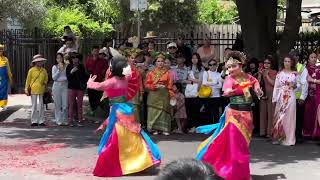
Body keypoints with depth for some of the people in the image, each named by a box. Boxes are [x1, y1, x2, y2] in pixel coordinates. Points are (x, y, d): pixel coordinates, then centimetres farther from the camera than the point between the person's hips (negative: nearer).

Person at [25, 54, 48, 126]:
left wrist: (45, 84, 7)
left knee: (41, 106, 1)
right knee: (34, 106, 3)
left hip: (41, 91, 2)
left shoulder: (44, 71, 9)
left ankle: (41, 121, 7)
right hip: (33, 90, -2)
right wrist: (26, 89, 1)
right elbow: (28, 80, 3)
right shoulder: (31, 70, 1)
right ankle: (34, 121, 10)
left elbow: (46, 80, 20)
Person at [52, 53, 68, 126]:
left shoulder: (66, 66, 5)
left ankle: (65, 120, 8)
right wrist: (59, 70, -7)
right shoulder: (54, 67, 5)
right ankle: (59, 120, 9)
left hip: (65, 85, 0)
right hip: (57, 85, 0)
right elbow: (54, 78, -2)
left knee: (65, 104, -3)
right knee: (58, 104, 2)